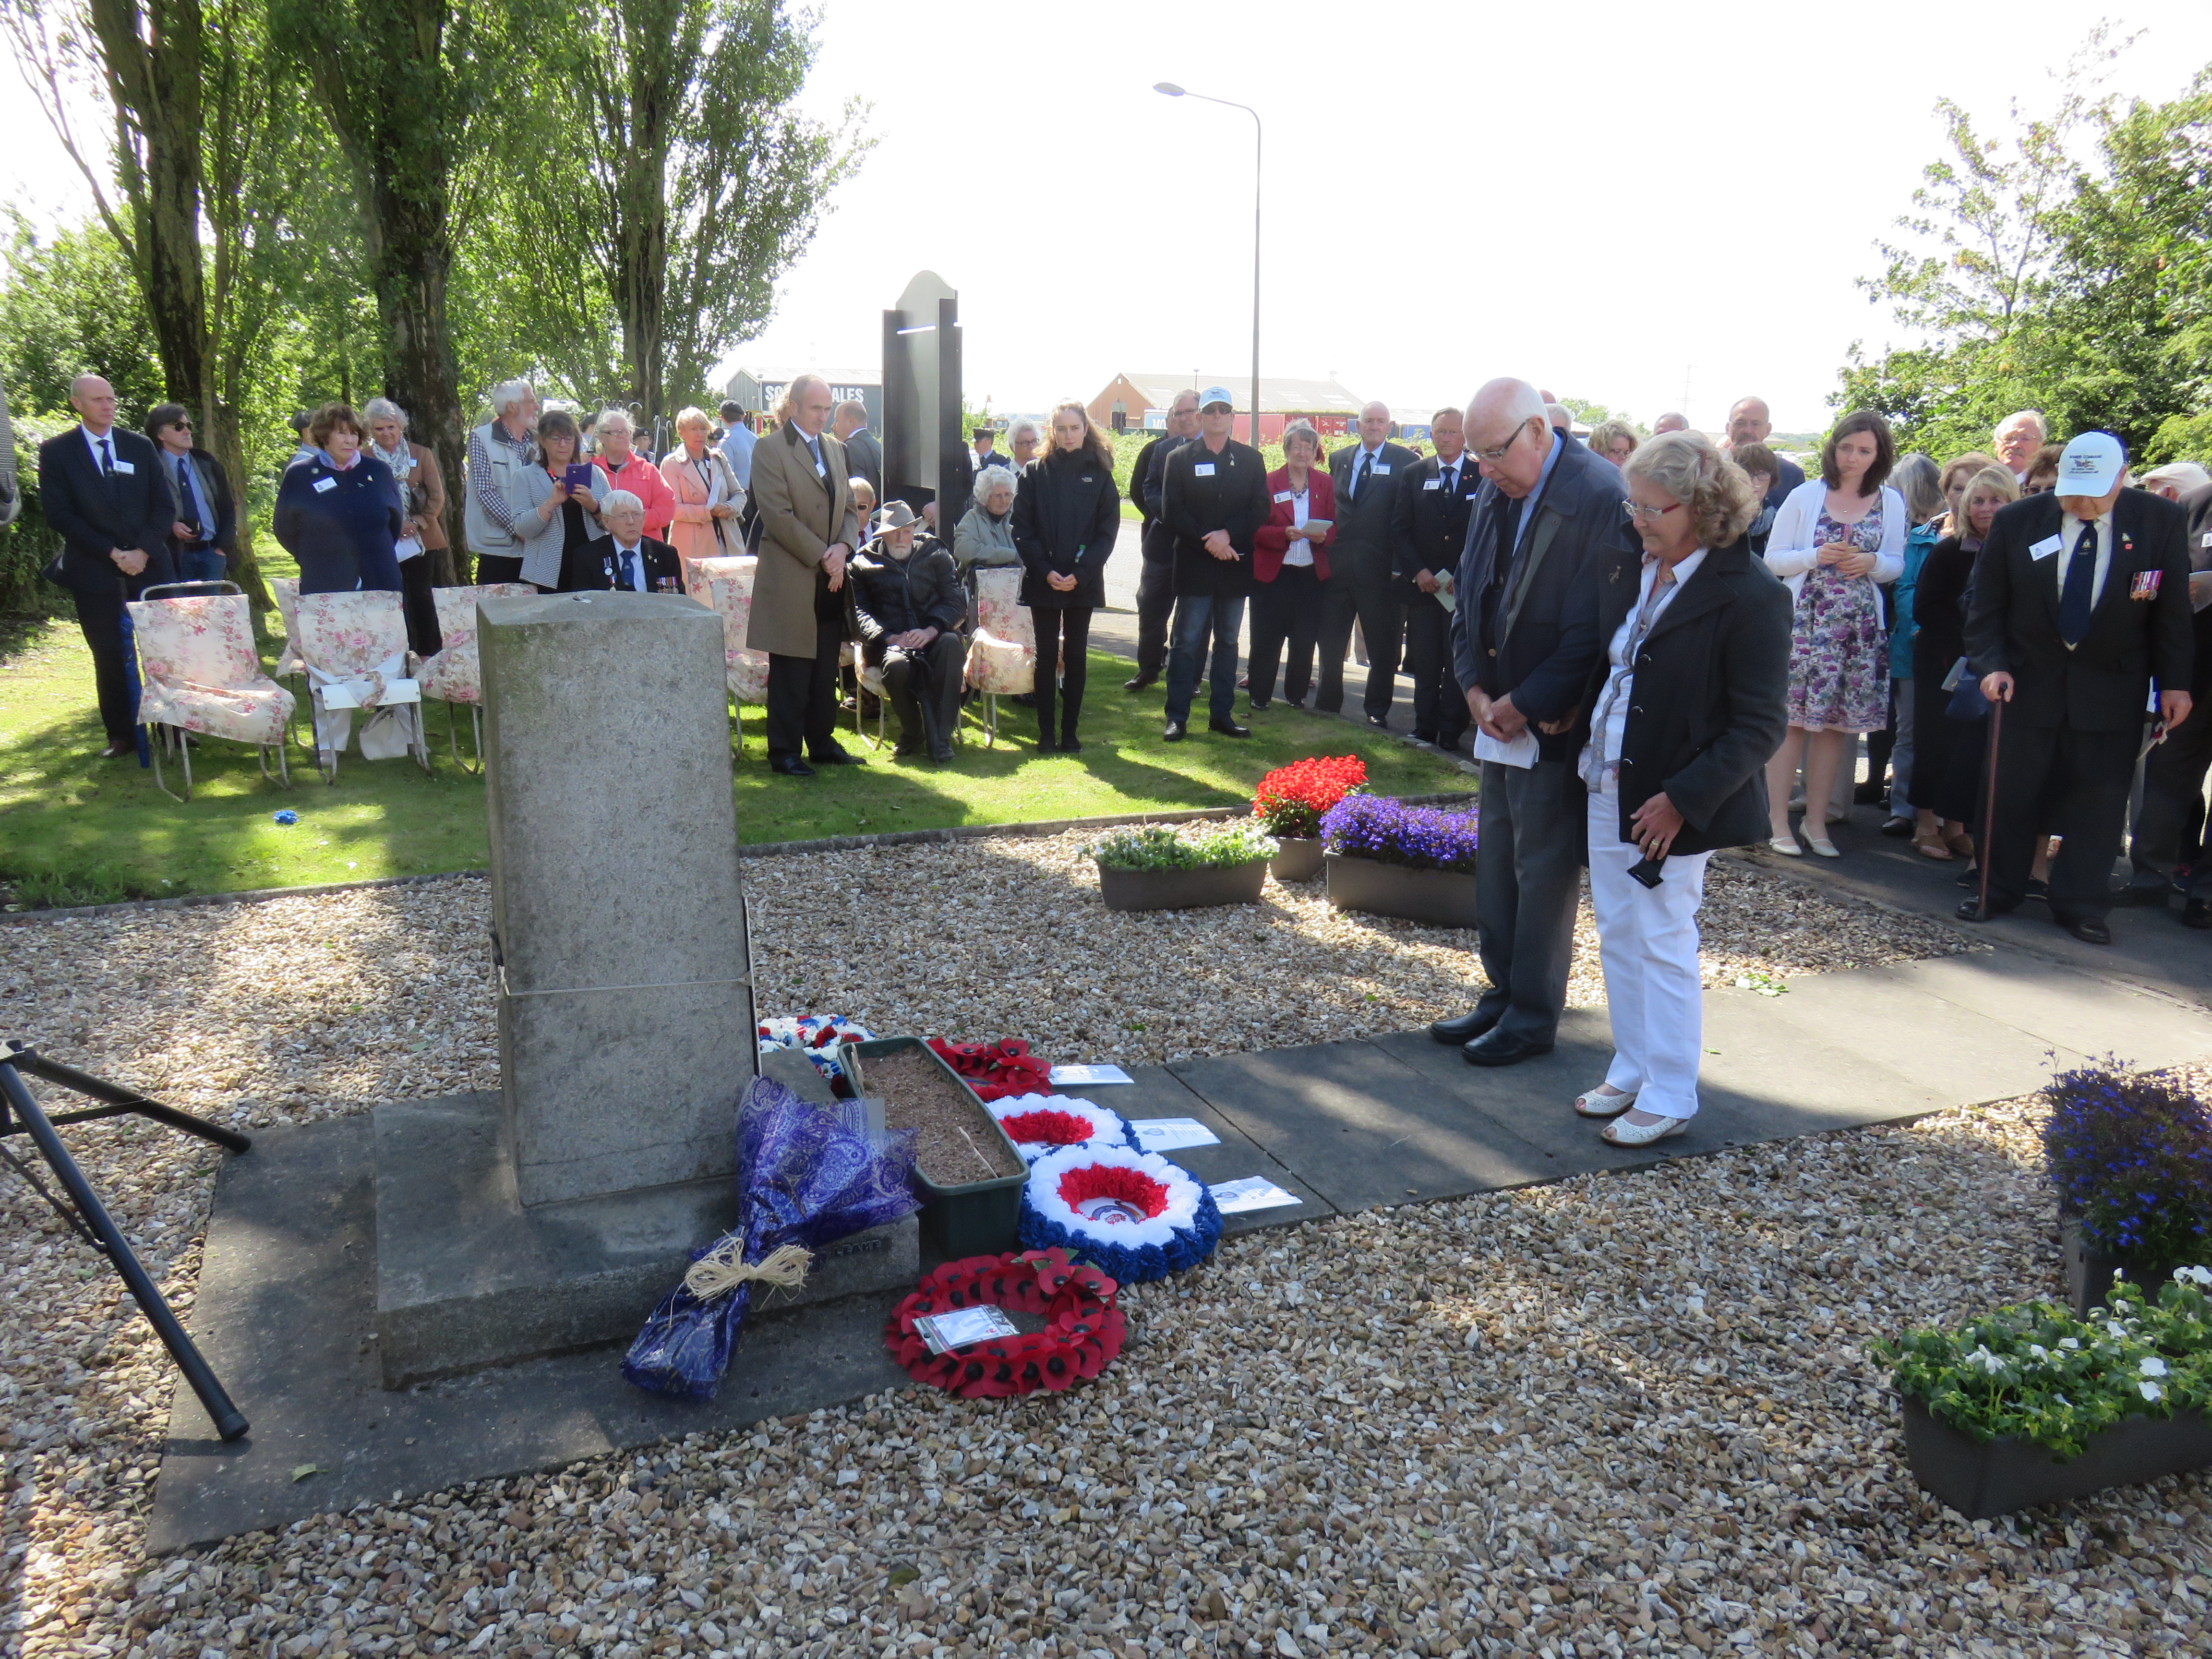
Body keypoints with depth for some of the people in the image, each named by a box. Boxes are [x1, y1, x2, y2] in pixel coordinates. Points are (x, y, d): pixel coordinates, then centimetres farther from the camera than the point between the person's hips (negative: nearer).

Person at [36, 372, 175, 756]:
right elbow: (58, 514, -5)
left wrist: (143, 551, -9)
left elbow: (164, 506, 6)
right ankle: (121, 736, 11)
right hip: (95, 574, -1)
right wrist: (112, 553, -13)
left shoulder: (141, 447, 9)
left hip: (150, 567, 2)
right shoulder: (57, 451, 2)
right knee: (110, 658, 3)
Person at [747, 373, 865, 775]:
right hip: (791, 580, -6)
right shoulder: (770, 449, -6)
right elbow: (778, 516, -13)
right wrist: (821, 557, -15)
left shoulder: (835, 449, 16)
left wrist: (842, 548, -5)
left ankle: (822, 743, 22)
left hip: (831, 577, 6)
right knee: (790, 674, 0)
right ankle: (784, 752, 8)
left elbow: (849, 508, 15)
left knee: (826, 670, 11)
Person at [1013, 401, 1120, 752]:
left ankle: (1070, 732, 11)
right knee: (1046, 655, 3)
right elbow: (1022, 528, 0)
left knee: (1076, 656, 4)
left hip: (1083, 582, 0)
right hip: (1042, 580, 0)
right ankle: (1046, 732, 8)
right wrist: (1045, 571, -12)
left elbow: (1108, 531, 0)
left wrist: (1080, 574, -12)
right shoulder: (1035, 473, 3)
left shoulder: (1099, 474, 4)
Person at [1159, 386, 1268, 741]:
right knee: (1187, 642, -3)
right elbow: (1172, 513, -3)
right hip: (1194, 565, -2)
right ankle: (1176, 717, 0)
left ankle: (1222, 715, 14)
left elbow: (1260, 510, 1)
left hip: (1234, 564, 3)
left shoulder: (1251, 459, 9)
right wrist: (1208, 541, -13)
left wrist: (1228, 535, -14)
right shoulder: (1180, 459, 3)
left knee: (1228, 641, 8)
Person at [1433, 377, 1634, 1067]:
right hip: (1502, 718, 8)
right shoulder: (1495, 494, 8)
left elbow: (1597, 629, -19)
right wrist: (1478, 692, 0)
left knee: (1543, 871, 3)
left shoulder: (1601, 498, -17)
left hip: (1554, 726, -8)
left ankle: (1533, 1017, 16)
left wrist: (1522, 705, -15)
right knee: (1495, 866, 14)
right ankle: (1504, 994, 28)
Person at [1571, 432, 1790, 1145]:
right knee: (1617, 936, 15)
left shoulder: (1749, 594, -17)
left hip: (1674, 803, -7)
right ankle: (1632, 1072, 31)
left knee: (1663, 945, 2)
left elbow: (1760, 726, -16)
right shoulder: (1631, 569, 4)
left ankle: (1669, 1098, 17)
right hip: (1608, 787, 7)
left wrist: (1682, 800, -20)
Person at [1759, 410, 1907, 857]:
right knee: (1793, 720, -5)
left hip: (1860, 629, 3)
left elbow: (1896, 565, 13)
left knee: (1836, 724, 6)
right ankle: (1779, 823, 1)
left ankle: (1816, 823, 14)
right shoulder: (1805, 496, 2)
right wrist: (1817, 556, -15)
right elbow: (1773, 559, 1)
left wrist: (1872, 563, -9)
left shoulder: (1891, 503, 9)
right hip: (1805, 622, -3)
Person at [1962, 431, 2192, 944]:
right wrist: (1992, 665, -13)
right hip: (2028, 679, 0)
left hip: (2112, 686, 0)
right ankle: (1998, 892, 18)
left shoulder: (2161, 521, -3)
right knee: (2012, 790, 5)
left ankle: (2081, 906, 12)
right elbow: (1987, 607, 0)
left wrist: (2174, 682, -1)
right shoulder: (2017, 522, -5)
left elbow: (2172, 611, 2)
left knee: (2098, 797, 2)